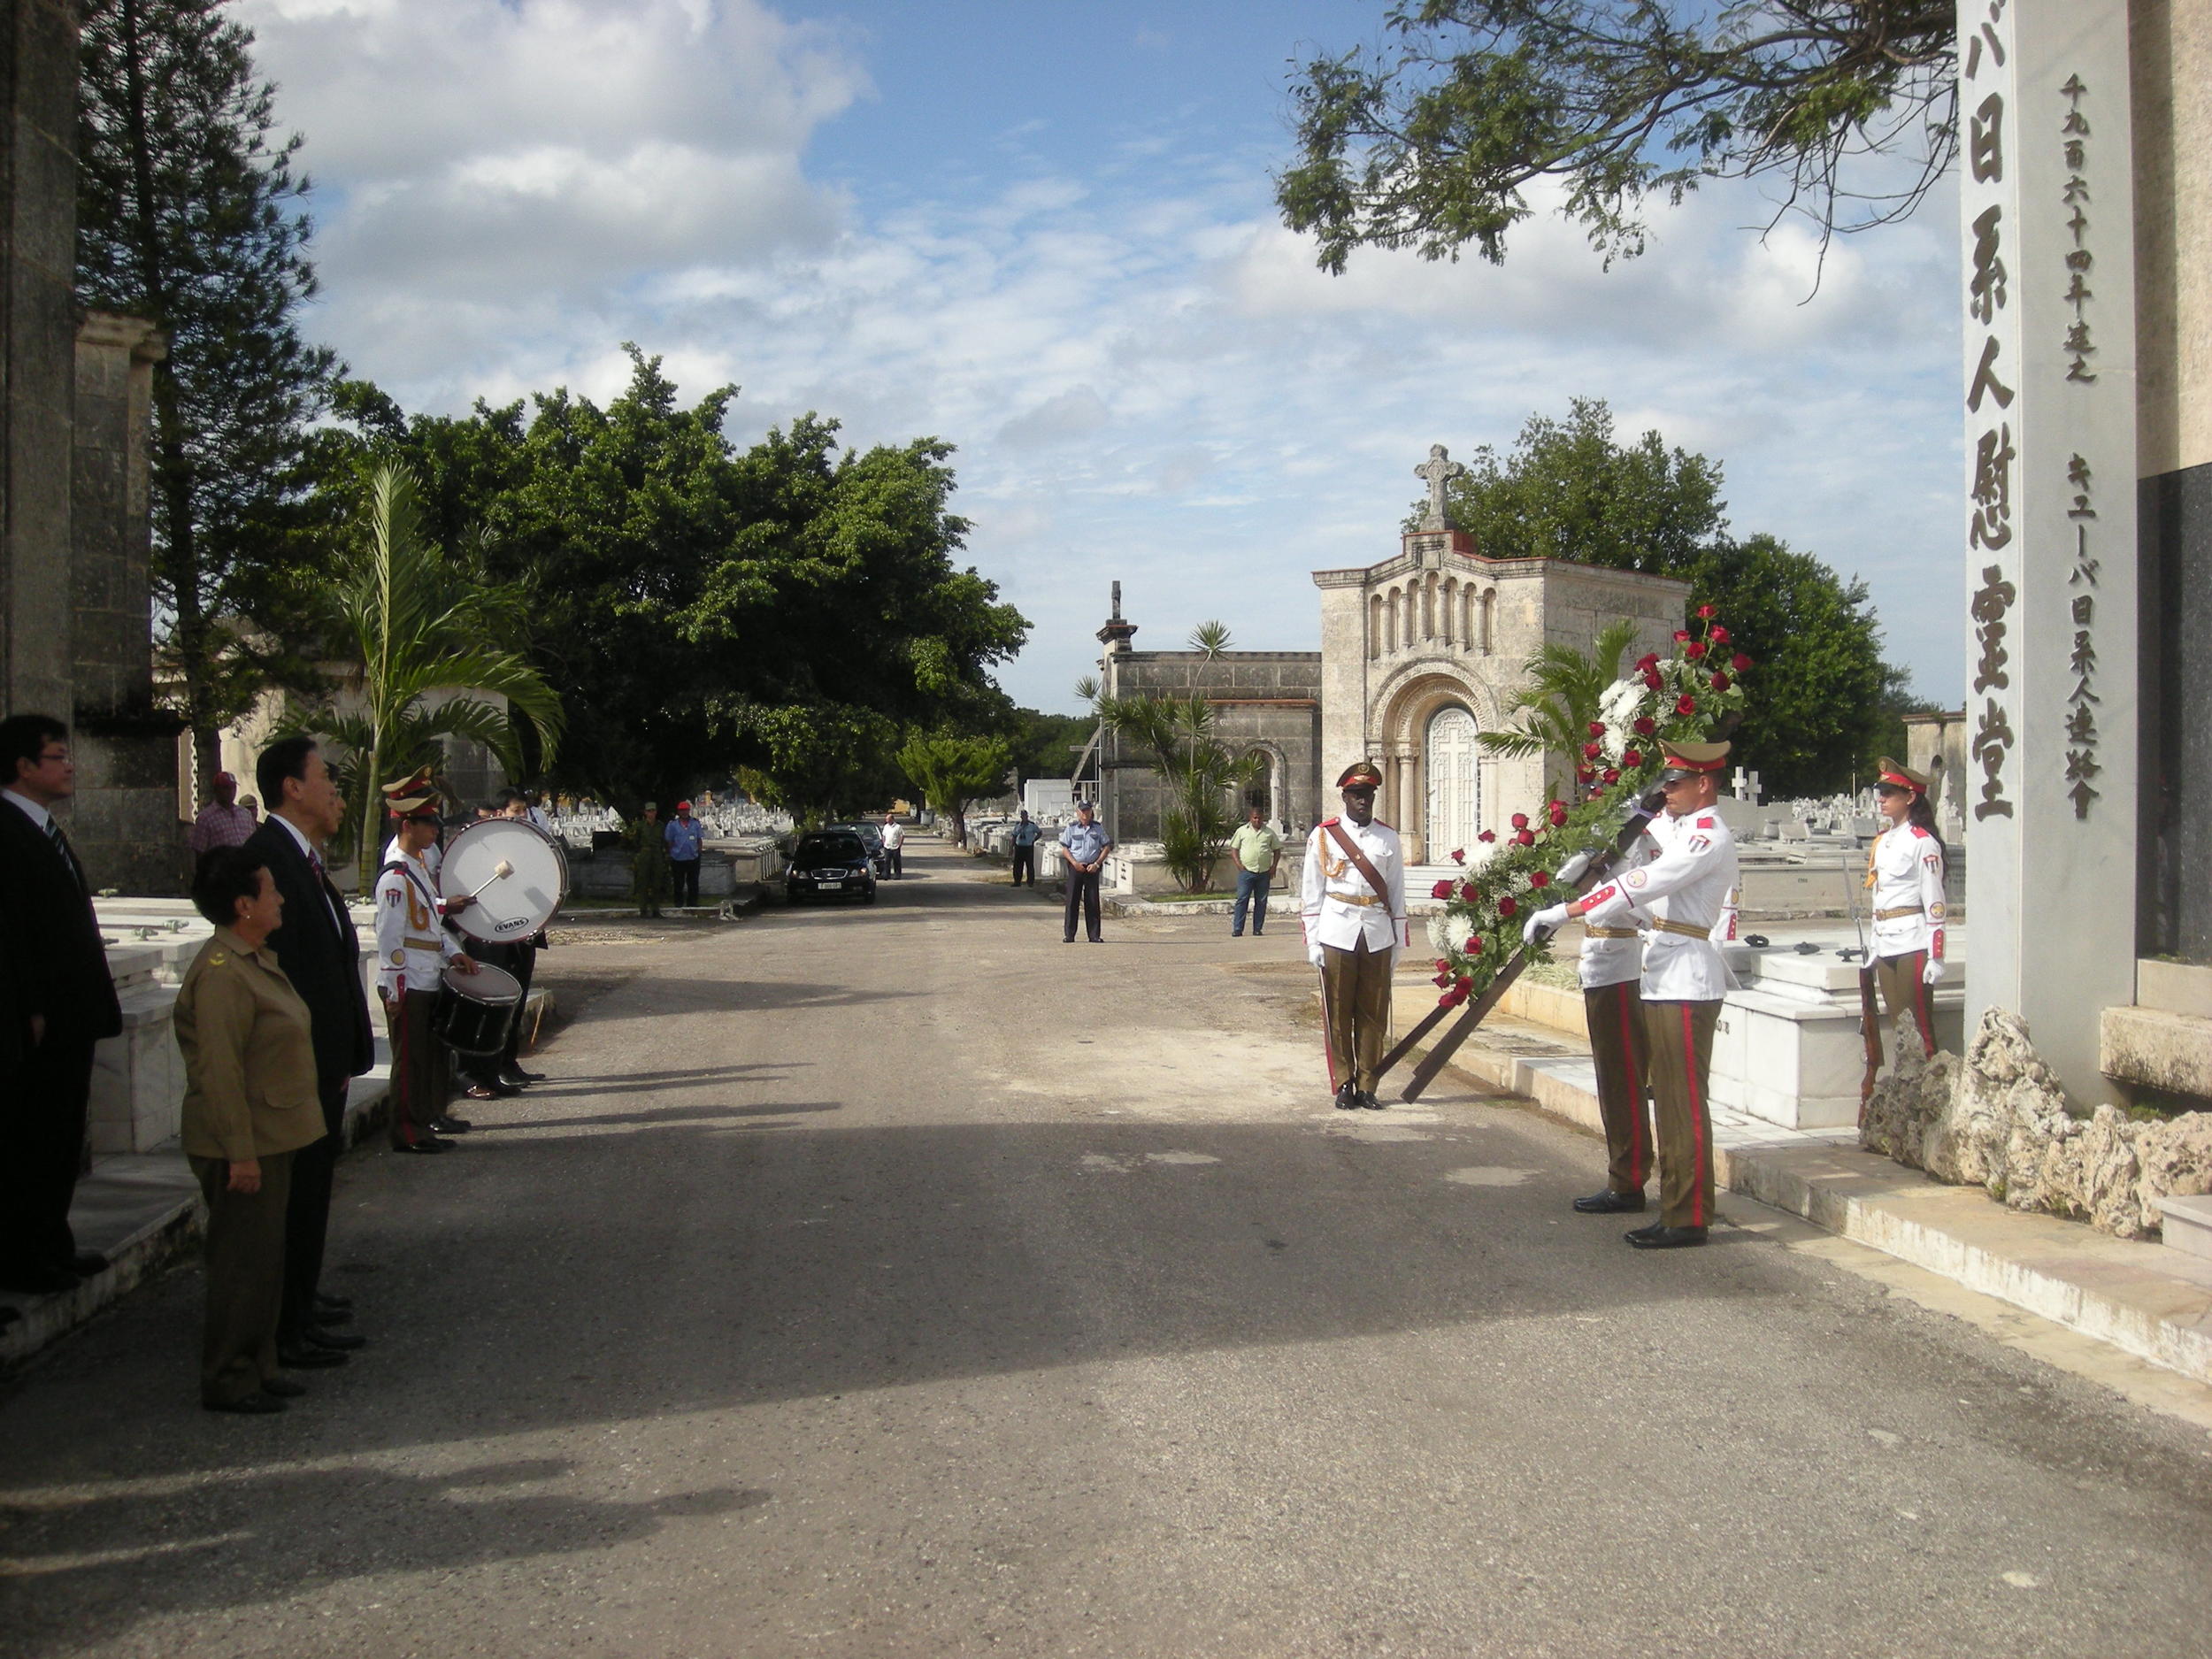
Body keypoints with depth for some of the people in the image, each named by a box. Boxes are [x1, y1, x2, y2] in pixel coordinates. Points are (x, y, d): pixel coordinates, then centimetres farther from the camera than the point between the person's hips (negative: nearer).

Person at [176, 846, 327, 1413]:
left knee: (265, 1259, 16)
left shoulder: (258, 960, 12)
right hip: (245, 1145, -10)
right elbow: (219, 1071, -24)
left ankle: (257, 1368, 25)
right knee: (243, 1262, -1)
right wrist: (240, 1153, -23)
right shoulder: (221, 973, -21)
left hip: (272, 1138, 10)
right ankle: (227, 1382, 10)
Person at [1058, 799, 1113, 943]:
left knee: (1093, 901, 1)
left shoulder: (1098, 828, 6)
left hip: (1092, 868, 1)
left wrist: (1097, 864, -5)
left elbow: (1106, 847, 7)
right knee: (1072, 900, -2)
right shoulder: (1071, 828, 4)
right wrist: (1075, 863, -10)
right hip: (1075, 867, -1)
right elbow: (1064, 848, 3)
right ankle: (1069, 935, 2)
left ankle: (1094, 935, 6)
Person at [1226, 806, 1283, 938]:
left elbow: (1277, 850, 16)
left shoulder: (1269, 833, 10)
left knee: (1261, 901, 4)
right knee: (1242, 899, -8)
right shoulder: (1242, 831, 7)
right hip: (1246, 871, -2)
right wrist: (1238, 863, -6)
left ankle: (1257, 929, 11)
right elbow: (1234, 848, 8)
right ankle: (1237, 929, -8)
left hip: (1264, 873, 2)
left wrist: (1274, 866, 3)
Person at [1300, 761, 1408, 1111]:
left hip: (1378, 934, 2)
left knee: (1374, 1014, 4)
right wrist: (1313, 941, -2)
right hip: (1337, 933, -2)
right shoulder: (1323, 836, 2)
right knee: (1338, 1013, 1)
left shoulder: (1388, 838, 8)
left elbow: (1397, 893, 11)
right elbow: (1311, 893, 3)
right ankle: (1344, 1085, 9)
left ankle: (1367, 1085, 11)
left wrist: (1398, 942, 8)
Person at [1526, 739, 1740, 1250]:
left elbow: (1638, 886, -23)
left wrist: (1564, 911, -23)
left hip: (1686, 984, -10)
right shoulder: (1679, 830, 18)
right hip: (1664, 981, 10)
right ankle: (1675, 1211, 19)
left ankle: (1689, 1219, 1)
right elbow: (1646, 907, 19)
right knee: (1669, 1102, 13)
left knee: (1685, 1105, -5)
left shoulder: (1709, 838, -13)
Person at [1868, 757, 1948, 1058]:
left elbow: (1935, 902, -12)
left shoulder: (1922, 842, -8)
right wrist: (1873, 949, 17)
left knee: (1920, 1027, -5)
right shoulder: (1882, 841, 16)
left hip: (1913, 944, -8)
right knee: (1897, 1027, 10)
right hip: (1885, 947, 8)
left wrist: (1936, 957, -15)